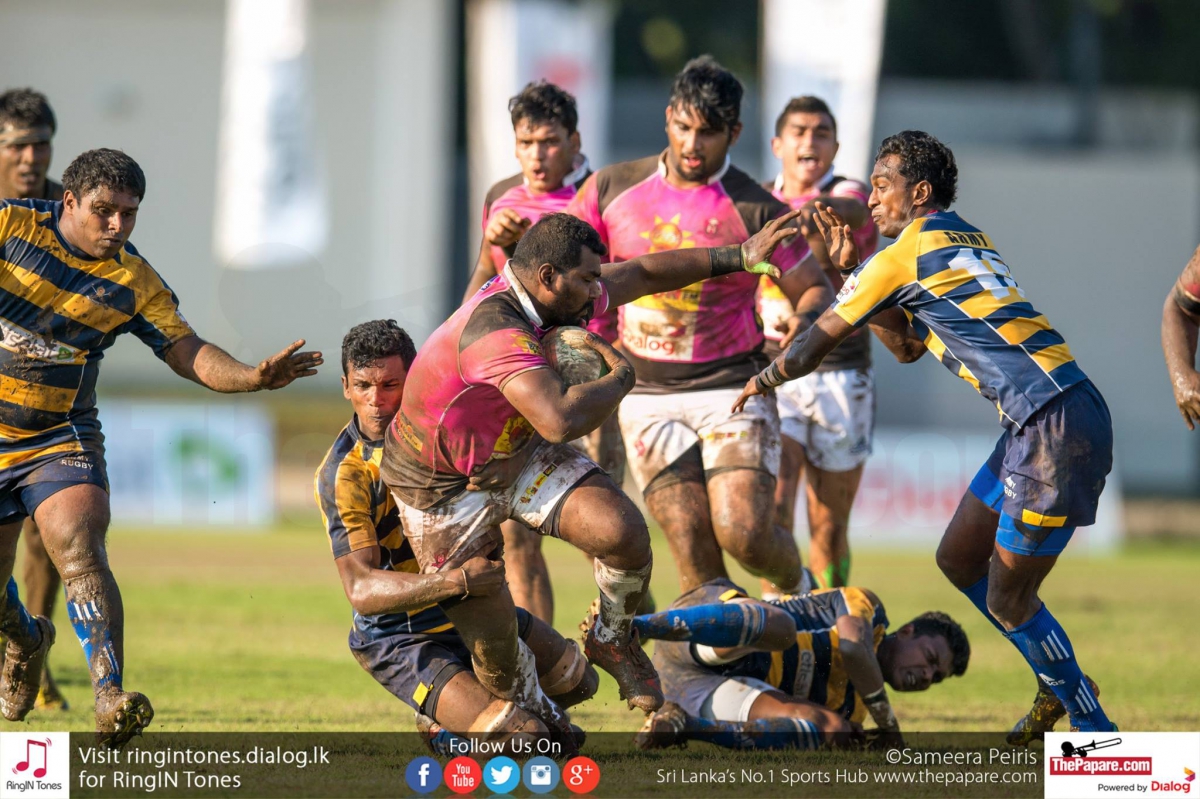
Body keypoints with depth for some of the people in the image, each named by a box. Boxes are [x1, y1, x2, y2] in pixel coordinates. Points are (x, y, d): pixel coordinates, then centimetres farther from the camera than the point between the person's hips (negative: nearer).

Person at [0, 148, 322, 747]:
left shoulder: (134, 283, -4)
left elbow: (187, 353, -3)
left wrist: (254, 377, -21)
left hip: (62, 439, 0)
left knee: (80, 552, -24)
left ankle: (110, 696, -34)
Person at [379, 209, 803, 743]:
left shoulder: (566, 296, -11)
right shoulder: (494, 330, -39)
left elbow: (643, 273, 8)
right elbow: (561, 420, -50)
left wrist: (738, 257, 7)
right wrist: (620, 377, -31)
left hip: (518, 454, 6)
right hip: (443, 486, -6)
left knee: (623, 532, -18)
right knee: (491, 641, -8)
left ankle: (612, 640, 12)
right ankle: (532, 713, 26)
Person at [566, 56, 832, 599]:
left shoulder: (756, 211, -5)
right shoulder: (613, 188, 4)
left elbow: (814, 289, 2)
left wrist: (802, 324, -18)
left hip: (731, 389, -2)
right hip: (646, 395, 2)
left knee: (743, 532, -16)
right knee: (692, 548, -9)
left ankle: (794, 586, 16)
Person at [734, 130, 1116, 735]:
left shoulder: (909, 251, -6)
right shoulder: (964, 240, 20)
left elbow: (813, 347, 3)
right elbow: (912, 342, 31)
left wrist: (762, 381, 21)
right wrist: (851, 270, 24)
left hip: (1057, 427, -9)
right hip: (1037, 423, 9)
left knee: (1008, 600, -3)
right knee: (959, 559, 18)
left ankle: (1094, 729, 5)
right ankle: (1060, 686, 26)